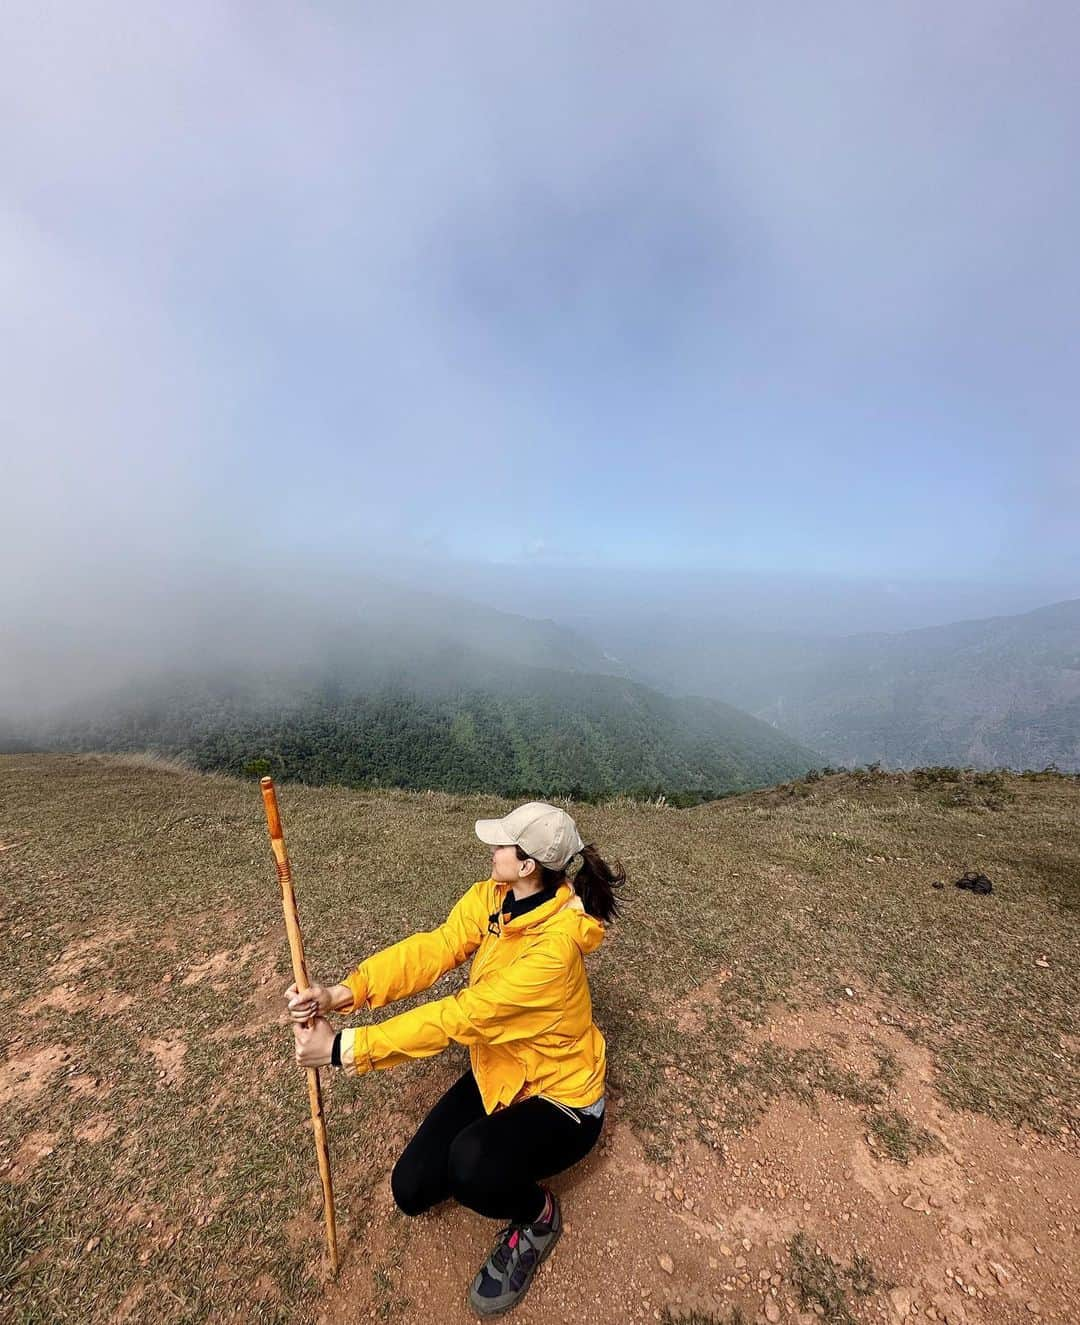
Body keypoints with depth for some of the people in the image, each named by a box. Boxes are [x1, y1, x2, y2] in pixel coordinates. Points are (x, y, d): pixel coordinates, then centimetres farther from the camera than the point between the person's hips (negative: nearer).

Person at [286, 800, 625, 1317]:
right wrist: (340, 993, -35)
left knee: (470, 1165, -31)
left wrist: (342, 1047, -32)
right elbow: (430, 950, -22)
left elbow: (461, 1016, -37)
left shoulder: (556, 945, -37)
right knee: (411, 1191, 2)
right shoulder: (489, 898, -14)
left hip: (561, 1098, -6)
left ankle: (537, 1214, 2)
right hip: (496, 1074, 6)